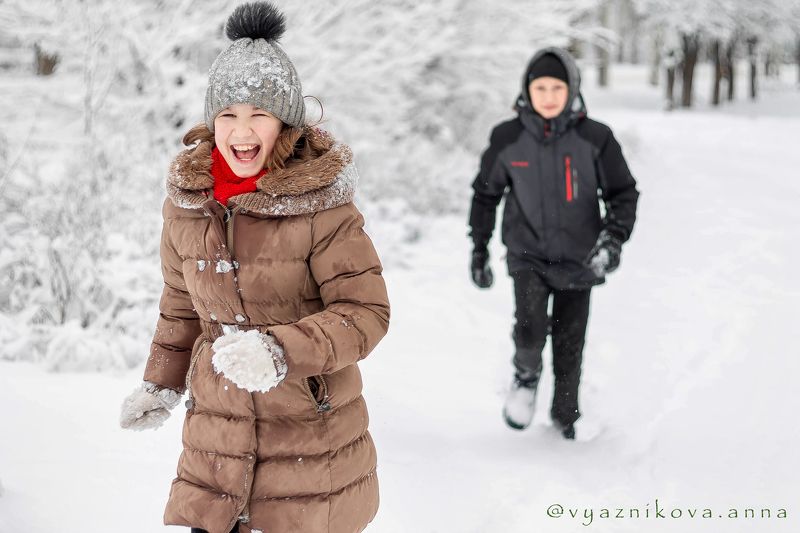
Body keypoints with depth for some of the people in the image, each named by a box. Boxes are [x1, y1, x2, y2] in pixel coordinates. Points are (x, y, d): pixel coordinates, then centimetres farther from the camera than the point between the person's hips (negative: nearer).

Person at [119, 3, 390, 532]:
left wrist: (280, 353, -28)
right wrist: (161, 384, 19)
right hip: (217, 430, 4)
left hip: (312, 438, -4)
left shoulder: (322, 202, -15)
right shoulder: (187, 200, 1)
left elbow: (366, 313, -16)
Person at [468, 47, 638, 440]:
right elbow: (485, 194, 8)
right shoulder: (507, 139, -6)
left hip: (578, 259, 0)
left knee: (569, 346, 10)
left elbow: (623, 193, -2)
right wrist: (479, 251, 10)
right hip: (527, 255, 0)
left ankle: (566, 416, 32)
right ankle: (526, 376, 10)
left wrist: (613, 238, -19)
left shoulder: (595, 138, -10)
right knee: (530, 330, -22)